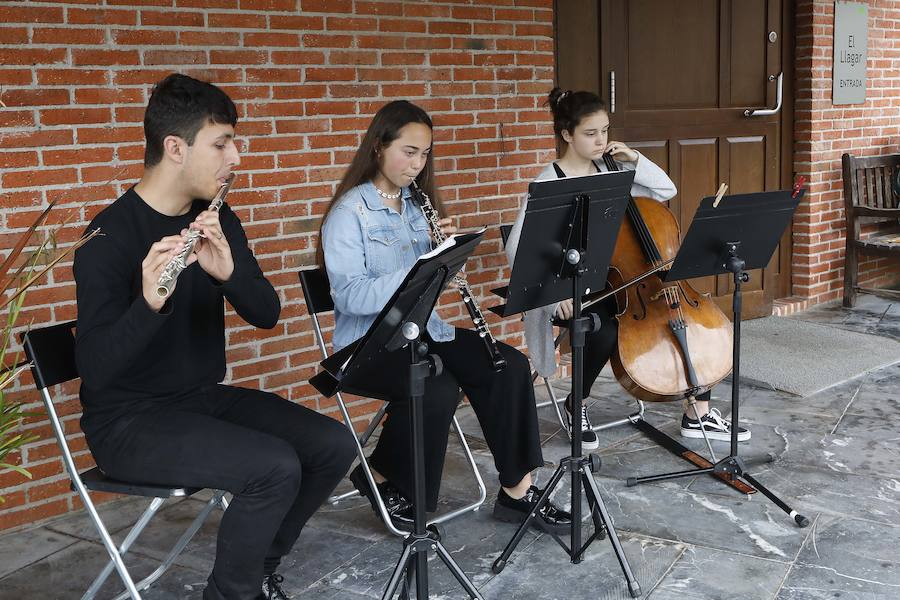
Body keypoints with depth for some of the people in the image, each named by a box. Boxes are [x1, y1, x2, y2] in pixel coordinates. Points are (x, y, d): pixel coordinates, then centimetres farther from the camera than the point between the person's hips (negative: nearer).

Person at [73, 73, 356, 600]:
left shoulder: (216, 219, 3)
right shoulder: (109, 237, -18)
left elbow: (267, 314, -5)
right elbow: (95, 368, -27)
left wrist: (228, 270, -26)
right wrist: (148, 302, -45)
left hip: (204, 396, 7)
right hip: (129, 418, -7)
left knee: (335, 447, -7)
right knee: (275, 468, -26)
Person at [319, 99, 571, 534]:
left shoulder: (417, 205, 11)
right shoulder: (349, 212, -10)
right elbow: (349, 296, -22)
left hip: (422, 329, 7)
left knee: (510, 366, -14)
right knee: (437, 391, -32)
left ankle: (517, 490, -7)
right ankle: (379, 477, -4)